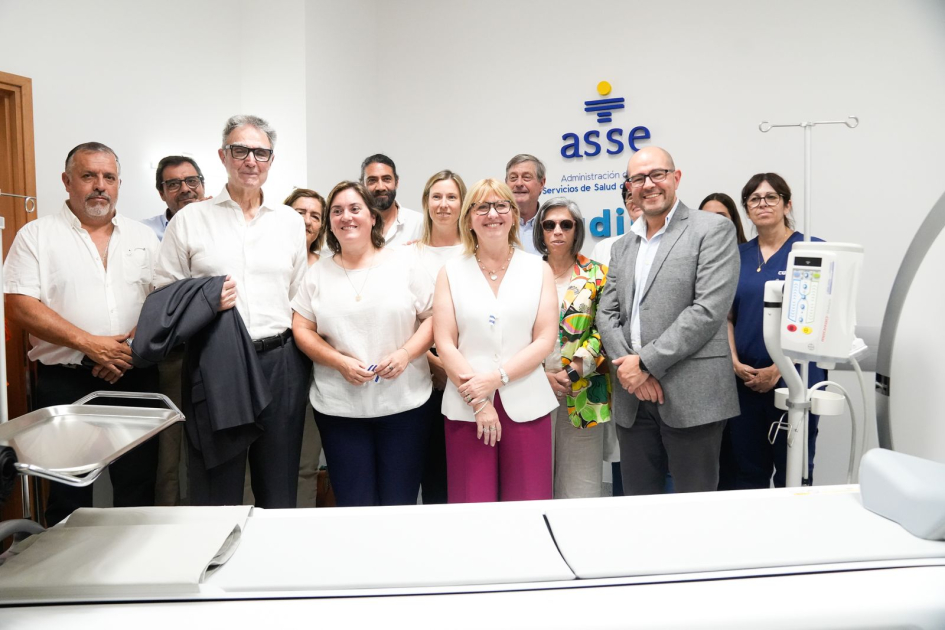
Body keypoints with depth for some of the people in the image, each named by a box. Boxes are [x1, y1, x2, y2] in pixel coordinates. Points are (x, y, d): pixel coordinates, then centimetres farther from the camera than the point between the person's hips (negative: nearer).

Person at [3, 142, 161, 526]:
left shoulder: (143, 237, 11)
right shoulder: (36, 235, 3)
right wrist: (89, 344, -15)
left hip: (135, 379, 2)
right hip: (66, 383, -2)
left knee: (139, 487, 7)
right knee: (68, 495, 7)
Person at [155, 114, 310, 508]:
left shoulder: (291, 221, 12)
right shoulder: (190, 219, 5)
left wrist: (301, 351, 5)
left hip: (280, 362, 2)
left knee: (279, 488, 12)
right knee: (216, 488, 6)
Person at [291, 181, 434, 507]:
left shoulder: (404, 261, 3)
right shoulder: (318, 272, 8)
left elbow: (433, 317, 1)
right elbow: (302, 329, 5)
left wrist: (406, 353, -15)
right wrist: (340, 362, -11)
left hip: (404, 403, -1)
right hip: (339, 407, 2)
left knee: (399, 505, 6)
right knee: (353, 506, 8)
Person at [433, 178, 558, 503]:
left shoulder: (538, 269, 7)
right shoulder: (451, 272, 6)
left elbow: (545, 340, 0)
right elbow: (444, 343, 0)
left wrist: (497, 378, -12)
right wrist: (478, 401, -8)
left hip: (526, 404, 1)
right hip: (466, 407, 0)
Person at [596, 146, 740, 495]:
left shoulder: (713, 230, -2)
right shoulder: (623, 246, 17)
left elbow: (708, 310, -13)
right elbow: (607, 314, 10)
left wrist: (646, 362, -15)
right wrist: (628, 367, -7)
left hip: (691, 397, -5)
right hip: (632, 398, 5)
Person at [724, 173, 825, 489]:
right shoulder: (738, 255, 9)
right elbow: (727, 315, 10)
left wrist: (778, 370, -13)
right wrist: (735, 362, -4)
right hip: (744, 379, 4)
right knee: (747, 471, 10)